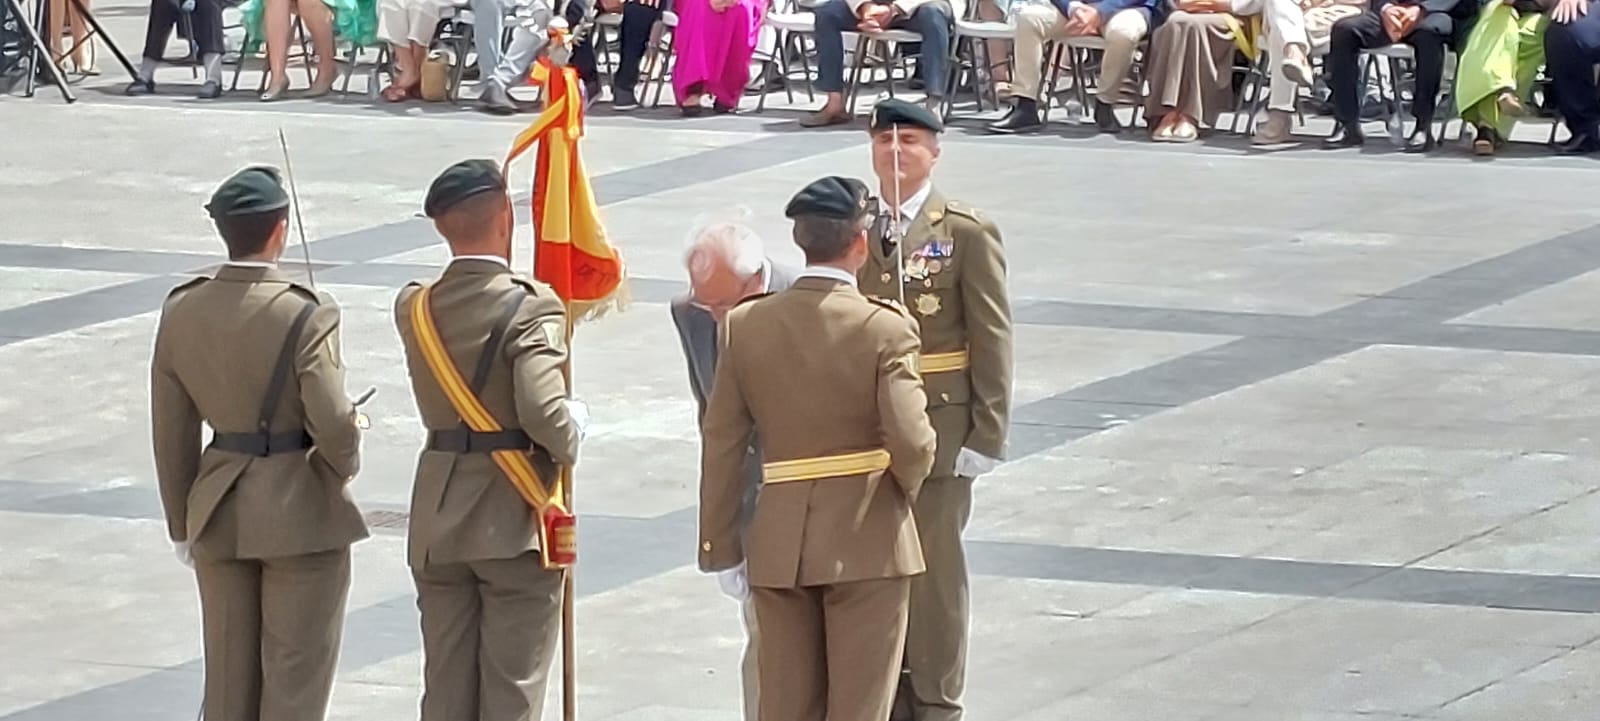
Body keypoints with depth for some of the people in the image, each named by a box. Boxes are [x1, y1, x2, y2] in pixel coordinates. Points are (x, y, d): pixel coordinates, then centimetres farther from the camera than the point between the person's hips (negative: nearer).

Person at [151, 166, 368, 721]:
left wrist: (182, 524, 14)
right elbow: (332, 422, -22)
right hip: (300, 509, -5)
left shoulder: (181, 311, -2)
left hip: (220, 511, 5)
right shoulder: (305, 314, -18)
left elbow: (171, 431, 4)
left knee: (229, 676, 15)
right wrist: (345, 463, 2)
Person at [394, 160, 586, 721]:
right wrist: (572, 436, -6)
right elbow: (543, 412, -25)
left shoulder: (414, 307, 0)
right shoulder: (530, 307, -17)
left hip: (438, 525, 5)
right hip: (514, 521, -5)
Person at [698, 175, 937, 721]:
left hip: (778, 545, 4)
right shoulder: (885, 329, -13)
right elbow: (911, 441, -21)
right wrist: (905, 486, 3)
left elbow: (722, 447, 1)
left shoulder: (746, 325, -1)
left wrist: (722, 549, 8)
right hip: (866, 542, -4)